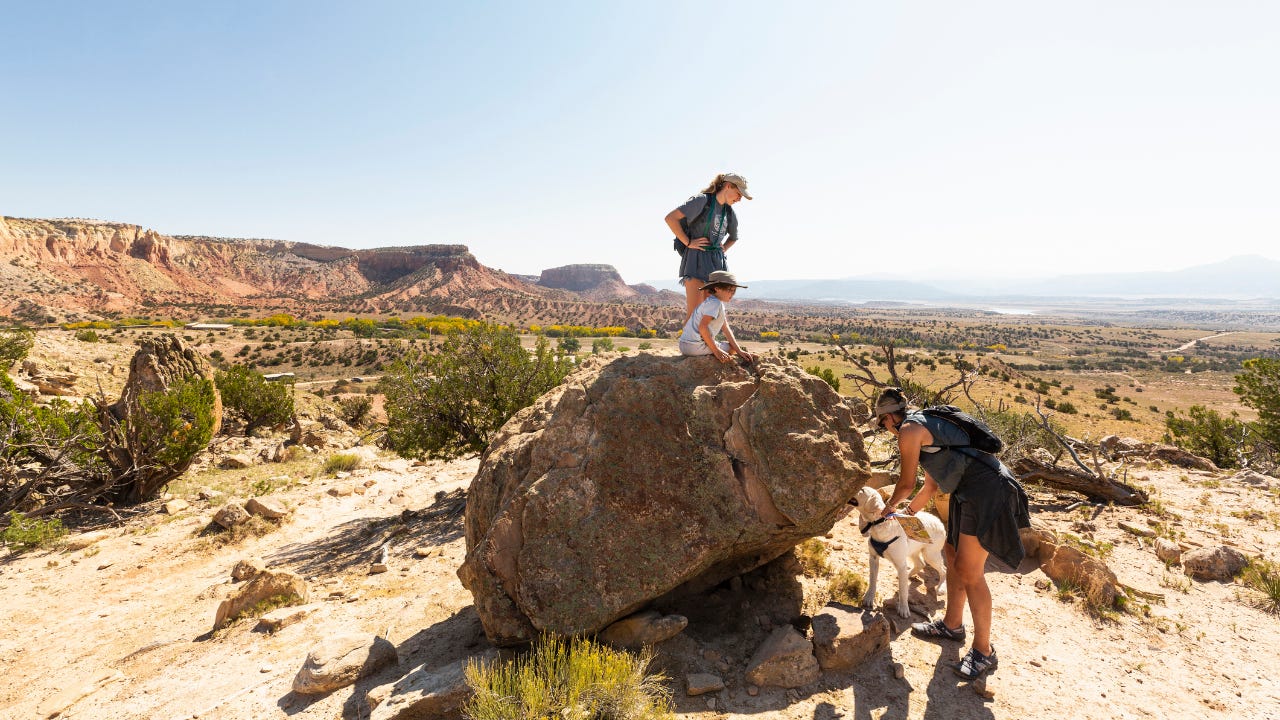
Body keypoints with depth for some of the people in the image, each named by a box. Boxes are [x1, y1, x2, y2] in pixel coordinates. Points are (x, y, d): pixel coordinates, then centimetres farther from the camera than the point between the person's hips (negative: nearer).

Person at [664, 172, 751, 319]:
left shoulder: (730, 212, 14)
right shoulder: (702, 200, -6)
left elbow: (734, 237, 33)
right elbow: (670, 218, -12)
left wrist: (722, 250, 14)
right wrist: (688, 242, -12)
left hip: (717, 262, 7)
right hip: (697, 259, -6)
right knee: (693, 312, -11)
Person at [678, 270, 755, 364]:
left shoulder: (719, 304, 17)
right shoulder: (714, 302, -15)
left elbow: (726, 328, 14)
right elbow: (702, 327, -25)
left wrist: (740, 351, 6)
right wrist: (716, 351, -23)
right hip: (696, 346, -10)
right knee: (732, 347, 2)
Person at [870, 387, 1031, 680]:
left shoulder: (909, 429, -10)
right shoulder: (926, 424, 21)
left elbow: (907, 483, -3)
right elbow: (932, 484, 28)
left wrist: (890, 505, 17)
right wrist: (908, 511, 38)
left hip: (987, 491, -11)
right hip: (971, 493, 11)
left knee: (969, 573, -6)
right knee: (953, 556, 19)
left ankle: (984, 651, 6)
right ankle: (952, 624, 33)